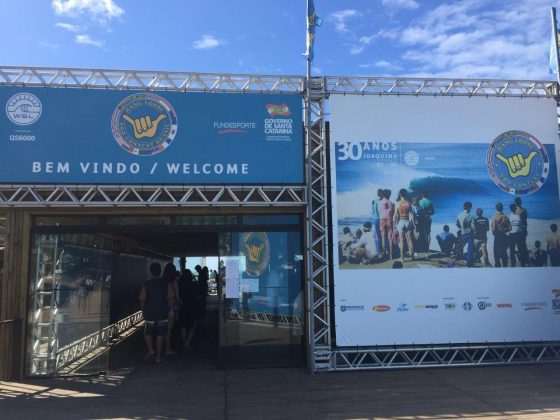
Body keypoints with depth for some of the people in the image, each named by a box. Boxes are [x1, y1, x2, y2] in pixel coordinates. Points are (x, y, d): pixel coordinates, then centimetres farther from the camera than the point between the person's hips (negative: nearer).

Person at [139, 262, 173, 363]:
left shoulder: (146, 285, -8)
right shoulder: (166, 284, -6)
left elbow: (142, 299, -7)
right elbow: (170, 298, -5)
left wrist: (143, 310, 8)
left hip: (149, 313, -1)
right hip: (163, 314, 1)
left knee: (148, 333, 17)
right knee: (160, 335, 8)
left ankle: (150, 350, -1)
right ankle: (158, 356, 11)